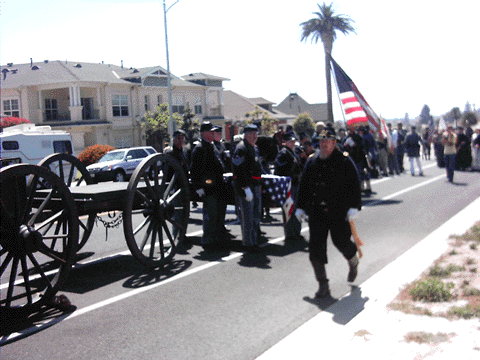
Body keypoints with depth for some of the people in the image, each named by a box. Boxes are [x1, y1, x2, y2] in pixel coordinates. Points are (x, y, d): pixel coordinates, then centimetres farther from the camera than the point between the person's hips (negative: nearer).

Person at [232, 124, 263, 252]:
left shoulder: (254, 148, 18)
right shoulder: (241, 148, -13)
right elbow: (237, 170, -20)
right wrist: (244, 188, -23)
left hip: (256, 186, 10)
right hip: (245, 187, -10)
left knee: (256, 215, 13)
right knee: (247, 217, -4)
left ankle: (254, 241, 23)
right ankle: (248, 243, 4)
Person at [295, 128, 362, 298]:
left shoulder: (344, 160, -3)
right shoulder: (312, 161, 10)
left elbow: (354, 184, -5)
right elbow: (304, 184, 16)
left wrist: (354, 206, -13)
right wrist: (300, 206, 13)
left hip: (339, 211, -4)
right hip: (316, 211, 4)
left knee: (341, 241, 1)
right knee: (316, 246, -2)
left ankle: (353, 262, 39)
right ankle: (323, 285, 6)